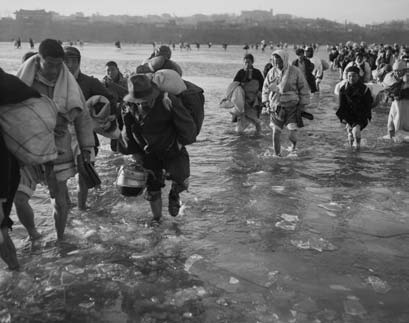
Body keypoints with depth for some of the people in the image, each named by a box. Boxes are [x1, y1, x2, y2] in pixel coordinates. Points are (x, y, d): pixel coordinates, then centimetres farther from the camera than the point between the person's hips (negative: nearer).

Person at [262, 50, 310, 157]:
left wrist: (302, 104, -3)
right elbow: (265, 87, 15)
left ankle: (293, 143, 29)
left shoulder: (295, 72, -8)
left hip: (292, 107, -2)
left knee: (292, 134, -7)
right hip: (276, 107, 3)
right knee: (276, 133, 1)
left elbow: (304, 88, -2)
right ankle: (277, 154, 19)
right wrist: (266, 100, 6)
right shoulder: (272, 72, 1)